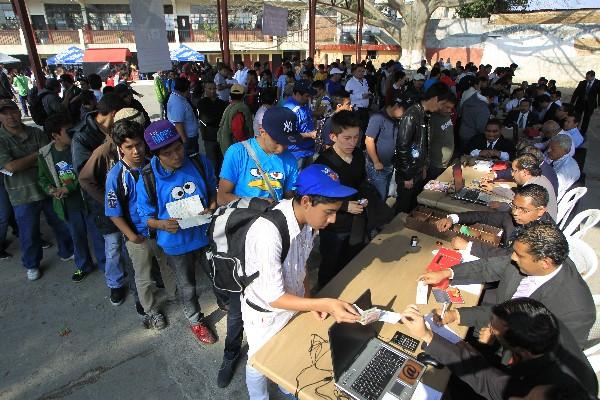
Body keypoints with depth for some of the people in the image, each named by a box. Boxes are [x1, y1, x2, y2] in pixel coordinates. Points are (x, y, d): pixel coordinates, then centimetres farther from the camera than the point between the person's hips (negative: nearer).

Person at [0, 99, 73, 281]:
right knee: (29, 233, 11)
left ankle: (66, 252, 40)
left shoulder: (36, 133, -1)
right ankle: (31, 265, 34)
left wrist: (21, 163, -18)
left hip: (48, 189, 3)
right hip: (23, 196, -2)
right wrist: (36, 155, -12)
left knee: (61, 224, 17)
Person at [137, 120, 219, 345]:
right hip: (176, 244, -1)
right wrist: (162, 224, -29)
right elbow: (146, 216, -8)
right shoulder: (147, 180, -19)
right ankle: (196, 321, 50)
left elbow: (213, 189, 2)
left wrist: (213, 207, -18)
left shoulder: (200, 162, -14)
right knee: (187, 287, 22)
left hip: (206, 235, 1)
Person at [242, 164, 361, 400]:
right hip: (265, 313, -5)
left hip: (292, 302, 6)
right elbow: (273, 298, -31)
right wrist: (325, 304, -36)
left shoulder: (307, 219, -16)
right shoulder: (268, 233, -39)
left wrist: (308, 298, -5)